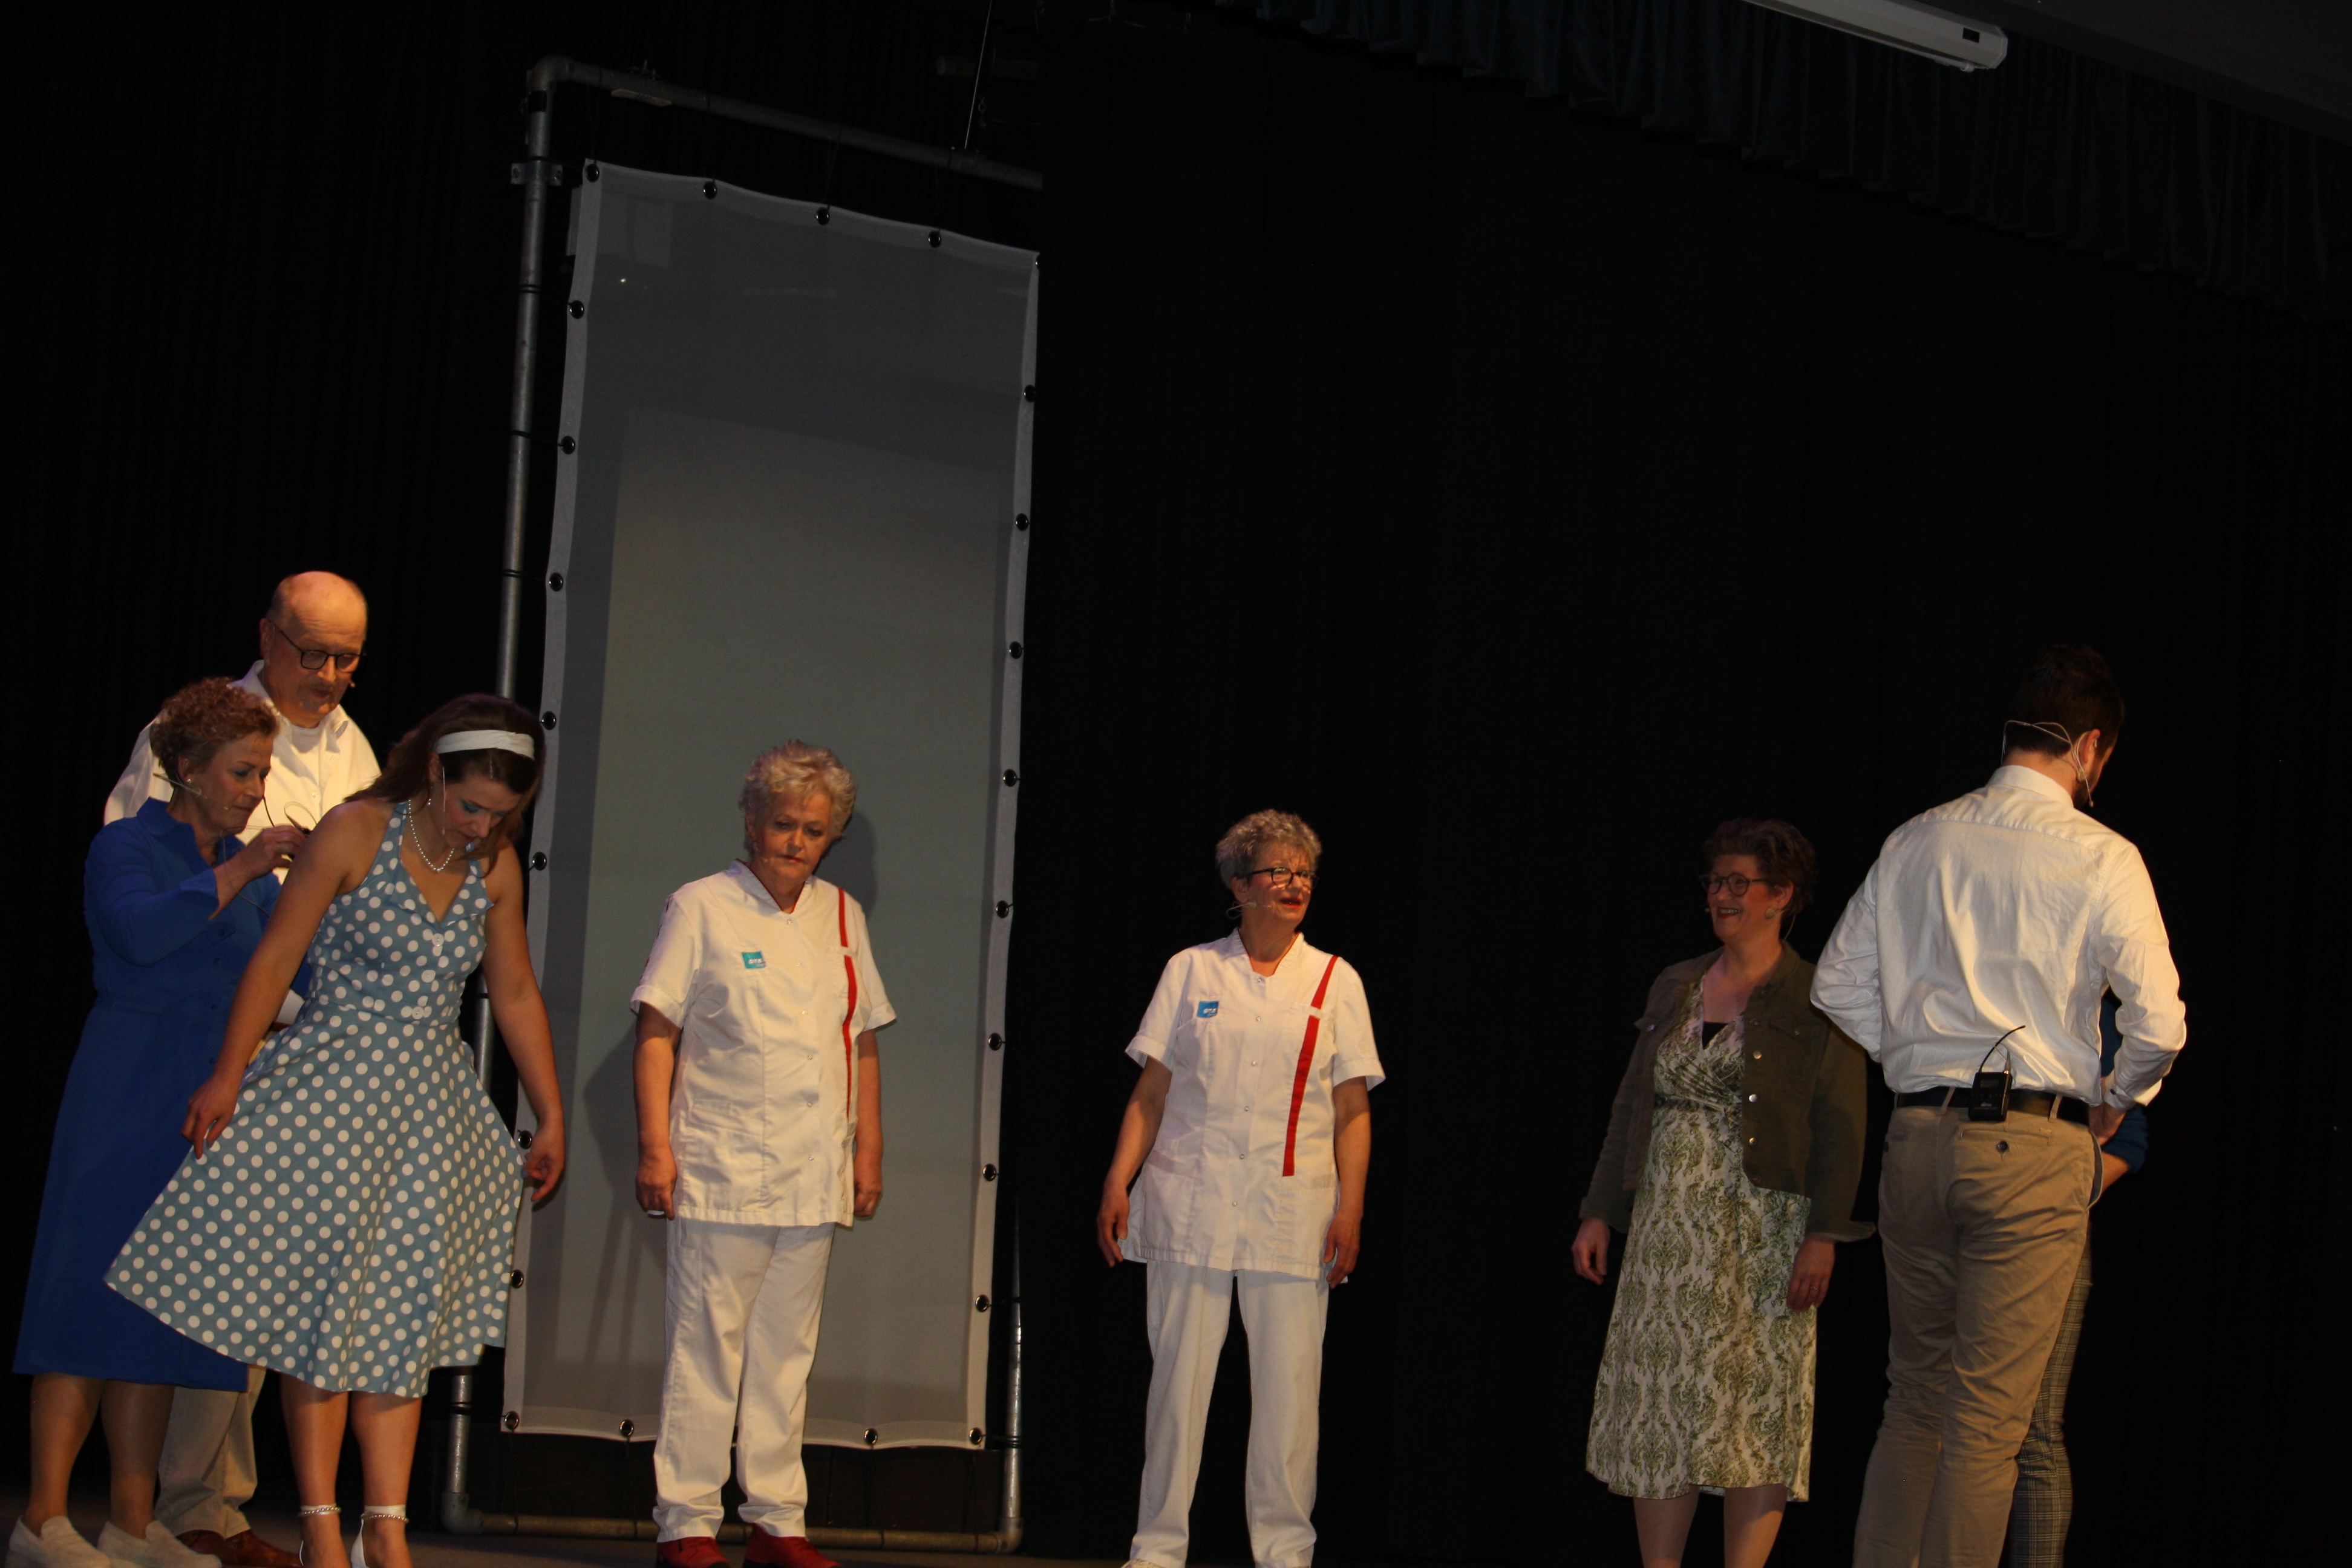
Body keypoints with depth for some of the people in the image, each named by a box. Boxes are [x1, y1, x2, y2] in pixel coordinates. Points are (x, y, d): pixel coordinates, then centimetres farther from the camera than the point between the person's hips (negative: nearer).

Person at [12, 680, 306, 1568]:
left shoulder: (246, 871, 18)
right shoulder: (126, 848, -1)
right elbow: (141, 930, -20)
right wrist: (238, 872, -20)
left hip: (207, 1108, 7)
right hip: (126, 1102, -6)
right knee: (93, 1292, -9)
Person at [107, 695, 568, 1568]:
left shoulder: (495, 867, 5)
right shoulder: (354, 833, -9)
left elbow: (516, 994, 13)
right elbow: (277, 955, -8)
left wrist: (550, 1117, 13)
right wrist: (228, 1076, -10)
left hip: (428, 1103, 4)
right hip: (331, 1091, -4)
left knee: (400, 1318, 4)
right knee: (319, 1301, -3)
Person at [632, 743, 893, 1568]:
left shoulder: (842, 918, 14)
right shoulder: (701, 907, 1)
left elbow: (862, 1042, 18)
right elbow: (657, 1031, -3)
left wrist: (868, 1149, 13)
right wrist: (655, 1144, -11)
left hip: (815, 1177, 4)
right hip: (721, 1171, -4)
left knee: (787, 1351, 8)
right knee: (706, 1346, -4)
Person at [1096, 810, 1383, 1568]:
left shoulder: (1335, 981, 9)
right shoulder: (1191, 970, 8)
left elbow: (1353, 1110, 6)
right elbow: (1151, 1092, 8)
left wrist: (1350, 1207, -3)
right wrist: (1118, 1183, -1)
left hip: (1293, 1210, 0)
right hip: (1191, 1205, 0)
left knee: (1289, 1385, -2)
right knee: (1178, 1376, 1)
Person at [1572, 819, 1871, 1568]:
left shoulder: (1816, 1000, -2)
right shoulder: (1674, 987, 14)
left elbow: (1841, 1128, -7)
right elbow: (1631, 1107, 17)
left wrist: (1824, 1235, -16)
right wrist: (1598, 1213, 12)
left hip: (1764, 1227, -5)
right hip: (1671, 1224, 5)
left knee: (1756, 1411, -4)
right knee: (1660, 1409, 3)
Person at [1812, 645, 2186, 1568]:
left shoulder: (1915, 843, 8)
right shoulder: (2101, 860, -6)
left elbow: (1839, 987, 13)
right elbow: (2160, 1024, -7)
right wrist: (2115, 1106, 11)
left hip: (1918, 1136, 5)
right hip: (2035, 1146, -5)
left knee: (1916, 1395, 15)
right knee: (1991, 1419, -2)